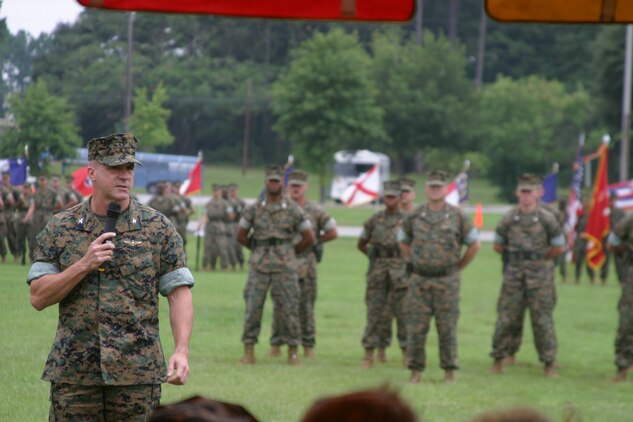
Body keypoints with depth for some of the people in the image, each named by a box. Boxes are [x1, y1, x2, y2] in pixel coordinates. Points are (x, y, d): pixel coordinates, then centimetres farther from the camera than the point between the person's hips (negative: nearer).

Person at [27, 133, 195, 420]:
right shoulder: (59, 230, 5)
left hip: (137, 374, -1)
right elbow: (38, 297, 0)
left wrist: (181, 351, -15)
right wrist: (84, 264, -14)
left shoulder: (158, 229, 2)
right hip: (74, 374, 1)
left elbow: (179, 293, -1)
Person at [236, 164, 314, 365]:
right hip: (259, 266, 1)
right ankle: (249, 352, 3)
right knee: (253, 307, -2)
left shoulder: (293, 210, 0)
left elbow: (309, 238, 5)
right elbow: (241, 236, 13)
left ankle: (292, 351, 8)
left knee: (287, 309, 0)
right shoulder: (254, 209, 4)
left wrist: (290, 252, 8)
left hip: (284, 266, -1)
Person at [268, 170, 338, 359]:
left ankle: (308, 346, 7)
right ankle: (276, 345, 5)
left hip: (306, 264, -1)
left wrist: (312, 241, 5)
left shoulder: (315, 211, 3)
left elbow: (332, 233, 7)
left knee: (306, 306, 1)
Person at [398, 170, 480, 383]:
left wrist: (458, 267, 5)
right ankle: (416, 371, 7)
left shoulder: (458, 217, -1)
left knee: (447, 328, 1)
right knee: (416, 327, 0)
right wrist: (414, 262, 12)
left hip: (447, 281, -2)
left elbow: (474, 244, 7)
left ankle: (449, 371, 8)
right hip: (419, 280, 2)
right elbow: (403, 242, 20)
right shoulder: (414, 217, 4)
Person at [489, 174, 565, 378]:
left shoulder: (546, 218, -3)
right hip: (514, 274, 2)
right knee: (507, 318, 2)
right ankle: (498, 359, 12)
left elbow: (559, 247, 2)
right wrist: (516, 254, 9)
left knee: (542, 319, 0)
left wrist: (539, 258, 4)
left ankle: (549, 363, 6)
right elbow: (498, 245, 14)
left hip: (540, 275, -2)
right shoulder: (509, 218, 3)